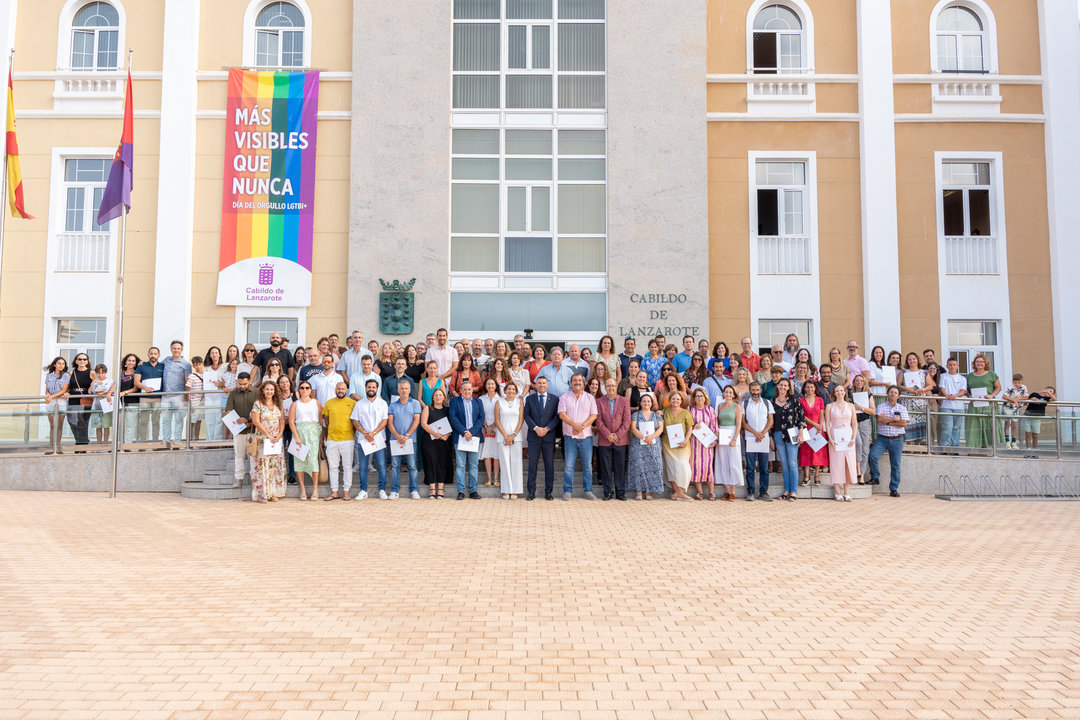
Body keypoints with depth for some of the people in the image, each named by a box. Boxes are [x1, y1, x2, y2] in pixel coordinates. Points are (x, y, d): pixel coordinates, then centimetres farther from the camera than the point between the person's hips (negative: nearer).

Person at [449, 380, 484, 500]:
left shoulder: (478, 402, 13)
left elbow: (481, 418, 4)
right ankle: (461, 491, 0)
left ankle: (473, 490, 8)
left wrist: (471, 432, -9)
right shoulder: (454, 401, 6)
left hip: (475, 436, 2)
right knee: (460, 465, -3)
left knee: (474, 465, 4)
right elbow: (453, 418, -4)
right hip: (460, 437, -2)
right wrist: (464, 432, -13)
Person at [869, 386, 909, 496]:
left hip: (897, 440, 1)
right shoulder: (881, 407, 5)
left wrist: (887, 422, -9)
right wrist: (895, 419, -9)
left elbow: (904, 423, -6)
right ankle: (875, 477, 0)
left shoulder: (902, 408, 7)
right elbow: (879, 419, -13)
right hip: (882, 438, -1)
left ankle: (894, 489, 10)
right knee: (872, 456, -22)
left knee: (895, 465, 2)